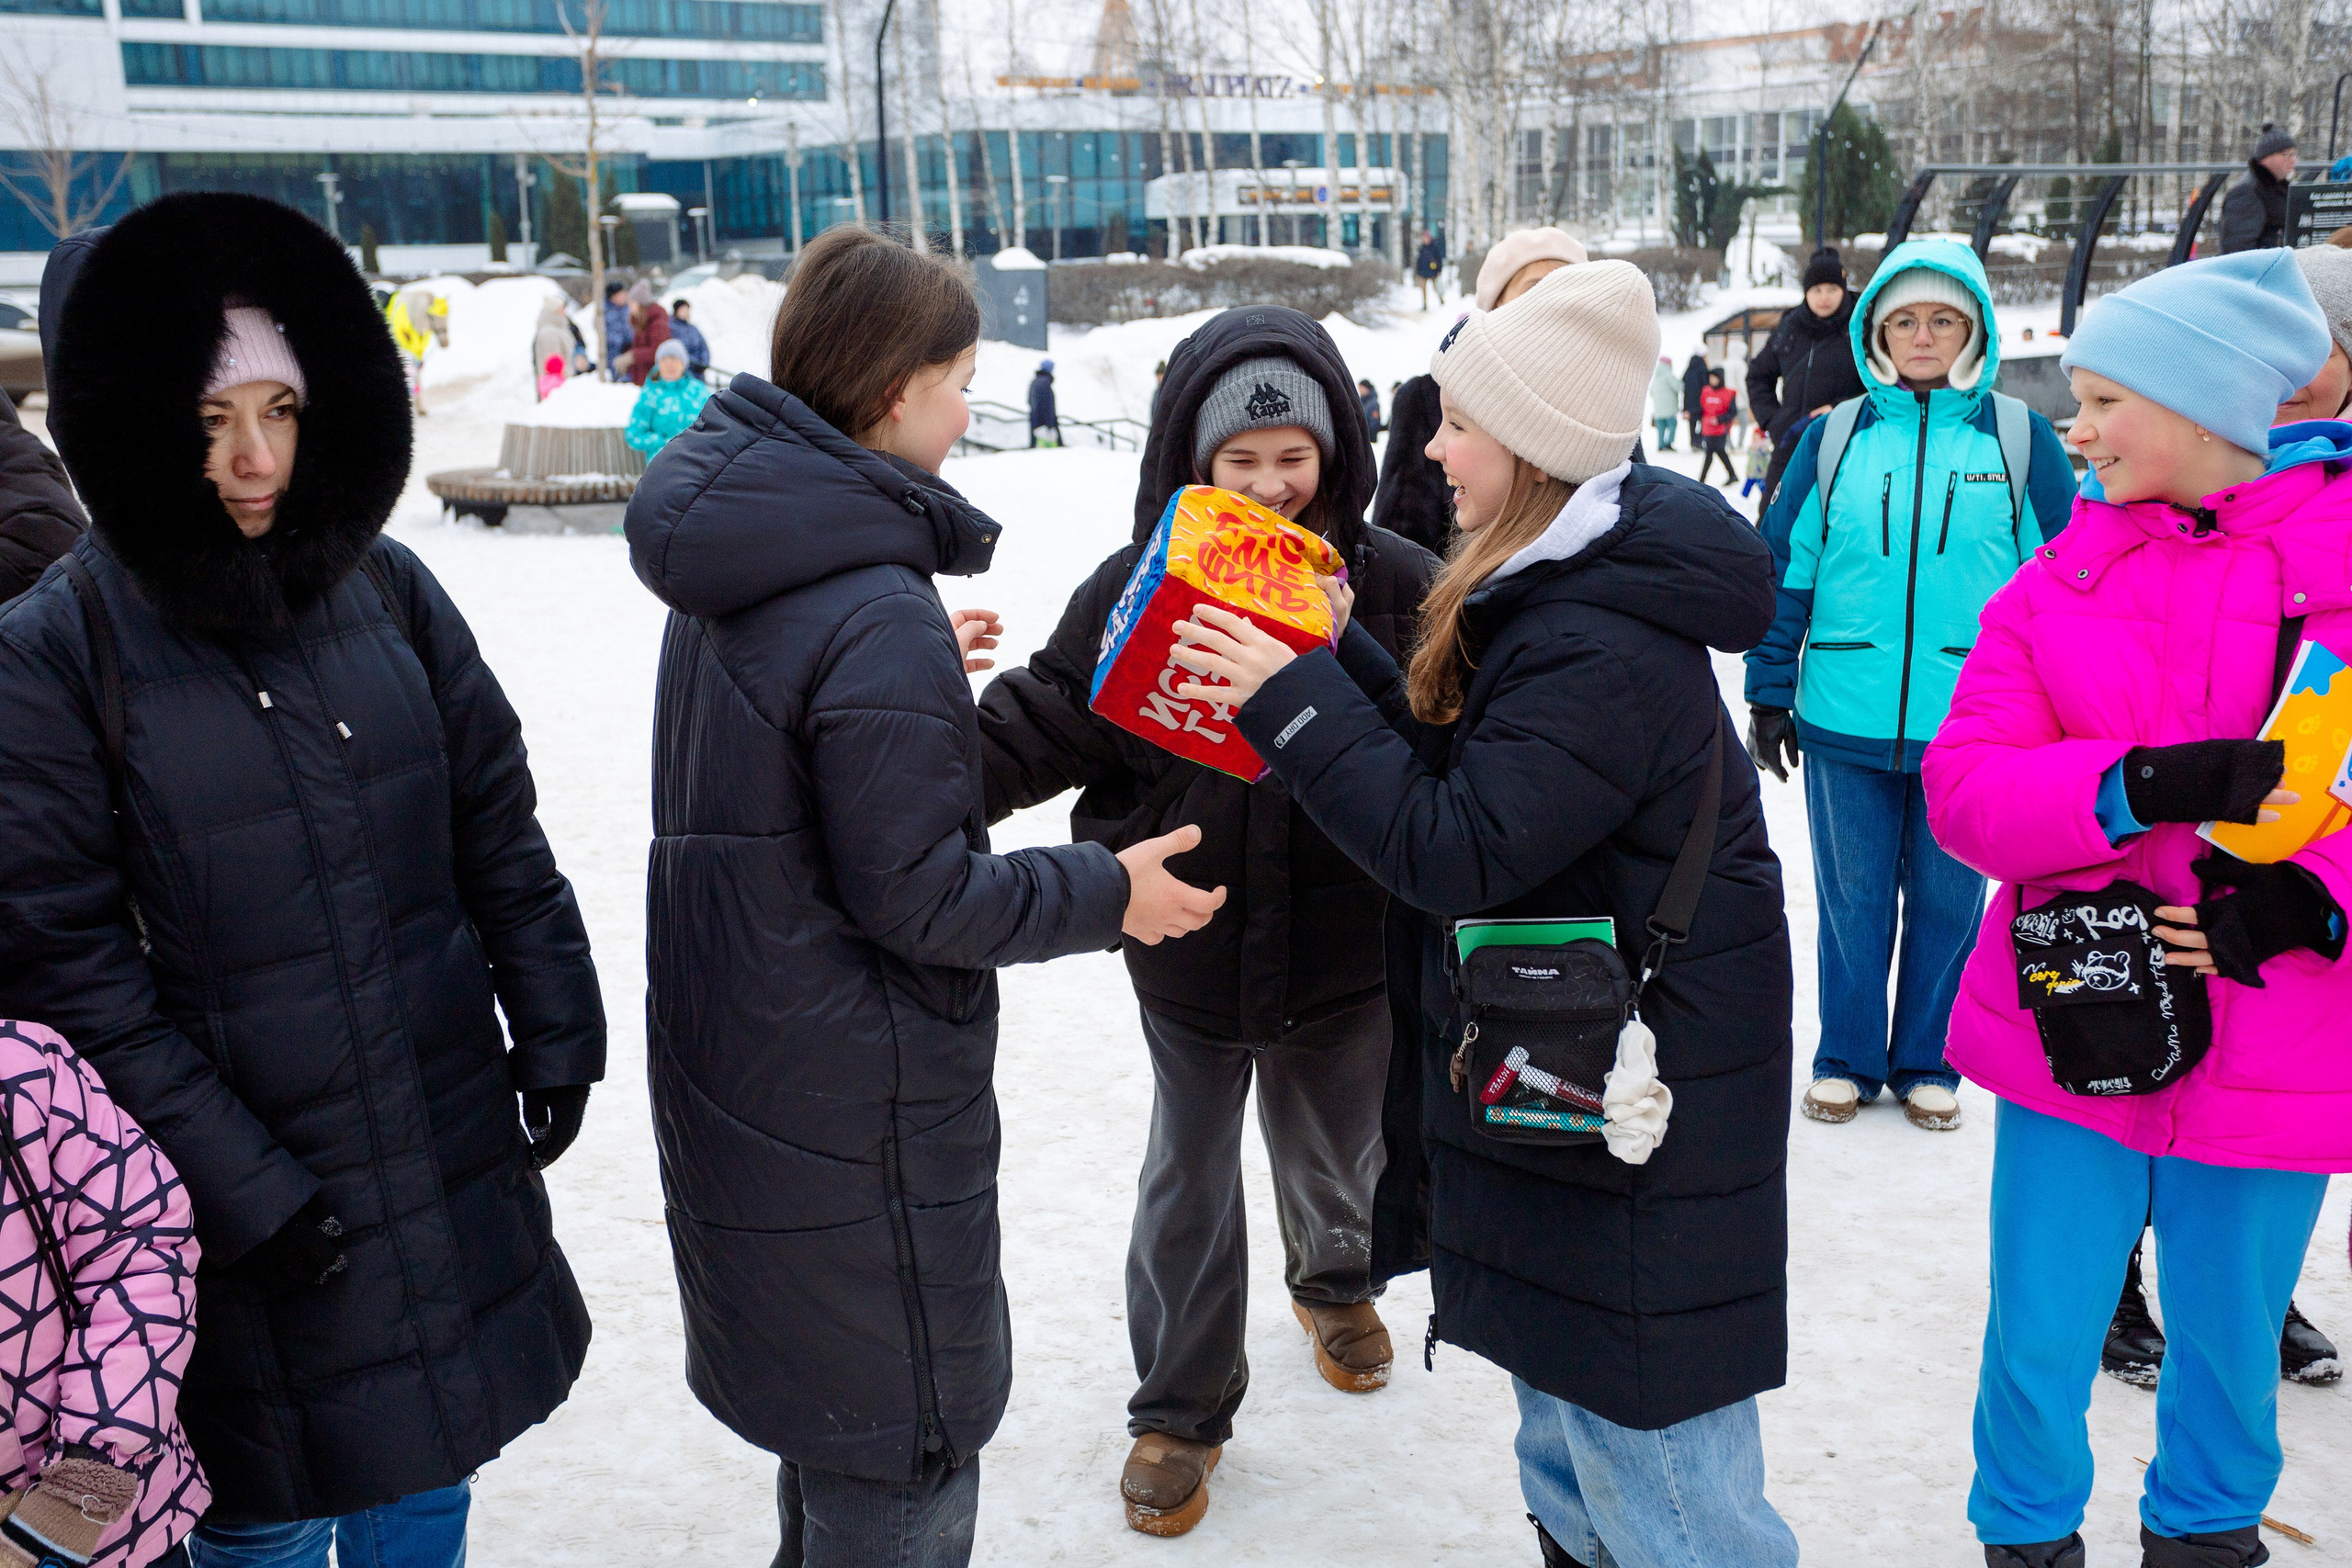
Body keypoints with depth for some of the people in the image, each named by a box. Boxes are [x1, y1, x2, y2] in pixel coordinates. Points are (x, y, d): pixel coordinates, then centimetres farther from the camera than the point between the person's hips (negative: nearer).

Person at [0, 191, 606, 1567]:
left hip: (456, 1152, 4)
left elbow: (499, 830, 6)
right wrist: (235, 1185, -14)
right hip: (248, 1179, -3)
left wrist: (557, 1036, 3)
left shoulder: (387, 588, 0)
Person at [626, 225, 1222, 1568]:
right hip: (858, 1119, -10)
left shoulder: (738, 564, 4)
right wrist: (1107, 893, -10)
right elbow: (914, 893, -22)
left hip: (742, 1076, 10)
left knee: (836, 1424, 27)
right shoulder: (878, 618, -25)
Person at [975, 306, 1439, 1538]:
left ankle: (1336, 1280, 58)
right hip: (1188, 951, 0)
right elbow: (1040, 725, -10)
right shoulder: (1136, 587, -10)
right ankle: (1180, 1408, 32)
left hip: (1345, 952, 1)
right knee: (1187, 1184, 12)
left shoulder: (1393, 584, -11)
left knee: (1333, 1153, 25)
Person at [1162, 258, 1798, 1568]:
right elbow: (1469, 758, 10)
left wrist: (1294, 701, -23)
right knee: (1564, 1362, 25)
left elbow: (1456, 850, -28)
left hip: (1632, 1082, -10)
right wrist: (1340, 655, 3)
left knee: (1637, 1389, 4)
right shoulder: (1552, 587, 6)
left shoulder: (1607, 648, -27)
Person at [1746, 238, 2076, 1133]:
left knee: (1948, 900, 11)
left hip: (1972, 724, 0)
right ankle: (1846, 1061, 27)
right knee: (1851, 900, 10)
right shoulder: (1835, 437, 3)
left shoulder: (2019, 438, 1)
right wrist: (1769, 692, 4)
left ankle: (1927, 1065, 28)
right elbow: (1784, 567, 6)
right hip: (1846, 719, 1)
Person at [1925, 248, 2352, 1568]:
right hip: (2073, 1031, 1)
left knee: (2230, 1343, 16)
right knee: (2039, 1340, 9)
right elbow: (1965, 787, -8)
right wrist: (2138, 787, -24)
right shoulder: (2059, 583, 1)